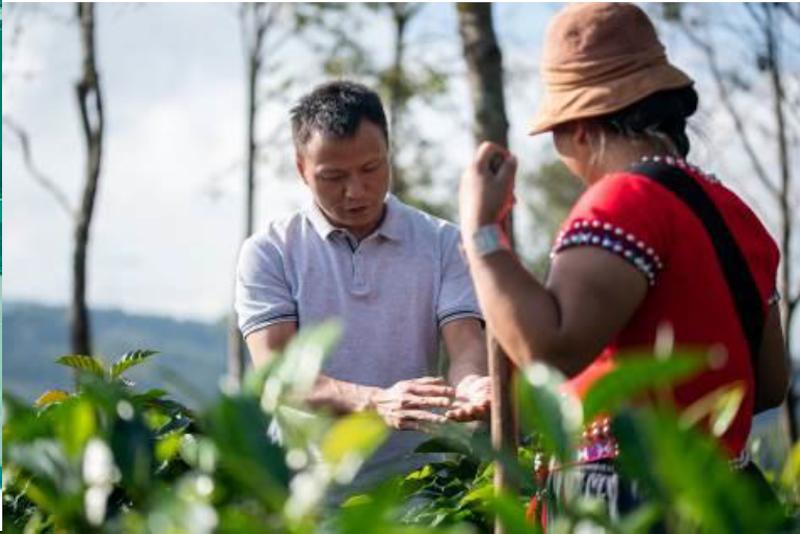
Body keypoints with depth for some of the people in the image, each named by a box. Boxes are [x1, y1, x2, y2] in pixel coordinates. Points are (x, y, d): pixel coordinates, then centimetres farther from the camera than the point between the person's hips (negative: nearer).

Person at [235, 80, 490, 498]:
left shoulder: (442, 243, 11)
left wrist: (471, 385, -24)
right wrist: (376, 402, -24)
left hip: (412, 479, 1)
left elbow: (466, 347, 1)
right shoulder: (269, 252, 5)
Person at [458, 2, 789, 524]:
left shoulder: (626, 201, -14)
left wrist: (480, 229, -17)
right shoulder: (737, 211, 12)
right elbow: (772, 383, 18)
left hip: (625, 502, -9)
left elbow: (548, 347, -29)